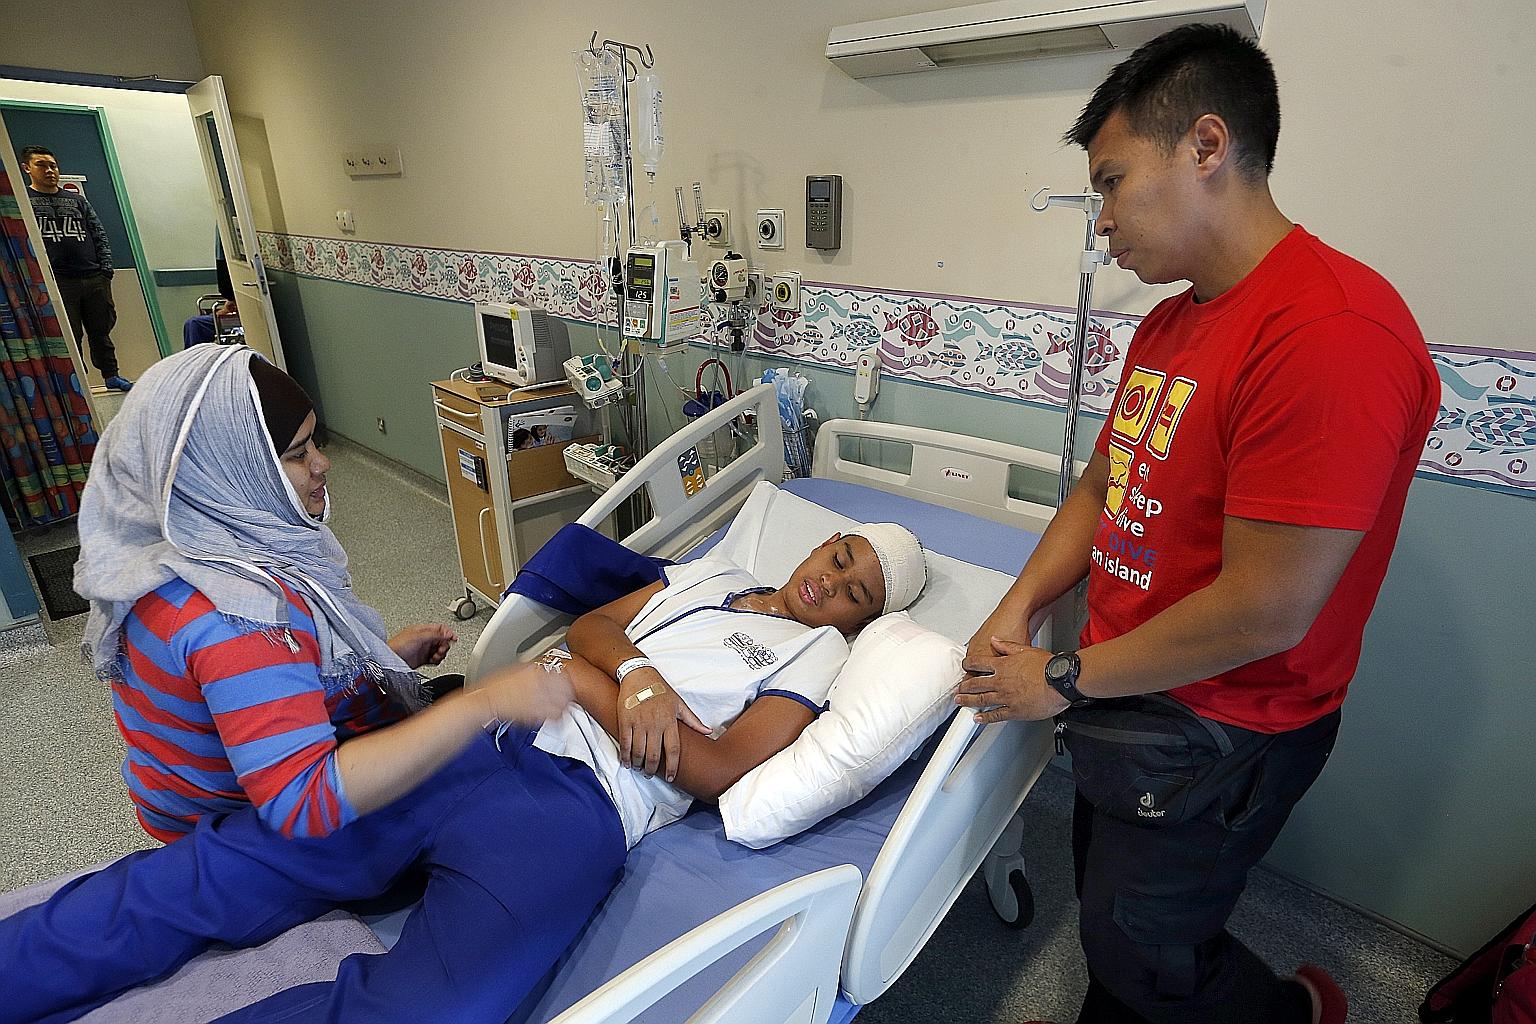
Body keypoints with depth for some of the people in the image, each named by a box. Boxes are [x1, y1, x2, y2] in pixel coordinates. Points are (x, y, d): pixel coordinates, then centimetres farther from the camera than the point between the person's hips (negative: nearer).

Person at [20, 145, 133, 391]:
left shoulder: (77, 199, 16)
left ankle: (111, 376, 19)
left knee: (101, 331, 9)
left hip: (95, 279, 3)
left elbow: (99, 234, 14)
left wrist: (106, 269, 2)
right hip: (57, 283, -3)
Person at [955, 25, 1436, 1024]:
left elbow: (1265, 610, -28)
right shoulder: (1172, 321, 5)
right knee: (1110, 910, 25)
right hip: (1126, 694, 8)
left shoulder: (1332, 332, -27)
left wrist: (1063, 679, -18)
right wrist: (1016, 613, -4)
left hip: (1218, 732, -8)